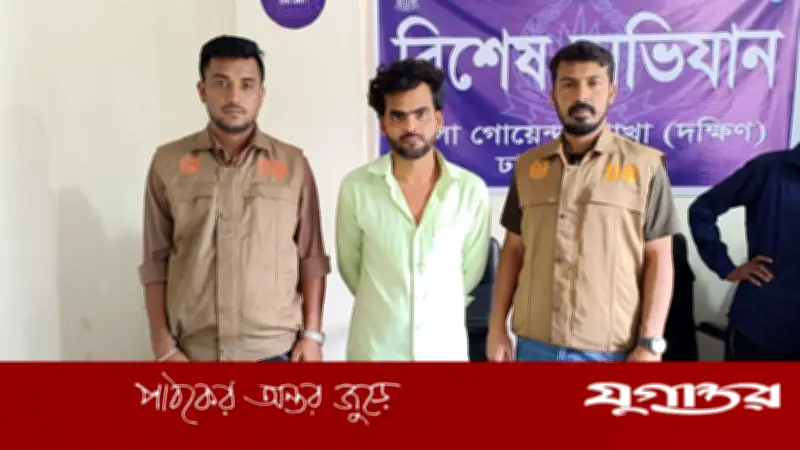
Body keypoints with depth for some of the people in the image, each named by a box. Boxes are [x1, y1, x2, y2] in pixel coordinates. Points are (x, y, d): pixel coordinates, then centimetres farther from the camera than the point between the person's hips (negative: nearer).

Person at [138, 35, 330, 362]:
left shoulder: (293, 164, 1)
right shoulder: (168, 163, 2)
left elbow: (312, 259, 3)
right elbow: (156, 262, 3)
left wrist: (312, 333, -2)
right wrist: (163, 345, -1)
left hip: (275, 349, 0)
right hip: (194, 352, 1)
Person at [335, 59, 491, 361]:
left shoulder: (472, 190, -8)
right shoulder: (355, 187, -10)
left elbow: (472, 270, 4)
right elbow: (349, 265, 4)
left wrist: (437, 312, 10)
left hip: (446, 348, 1)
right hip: (373, 348, 0)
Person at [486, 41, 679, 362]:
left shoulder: (644, 165, -2)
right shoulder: (528, 165, 6)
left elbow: (658, 259, -3)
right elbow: (514, 250, 9)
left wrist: (651, 342, -9)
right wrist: (497, 327, 5)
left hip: (611, 350, -2)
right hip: (534, 344, 3)